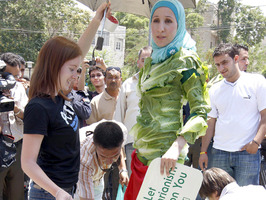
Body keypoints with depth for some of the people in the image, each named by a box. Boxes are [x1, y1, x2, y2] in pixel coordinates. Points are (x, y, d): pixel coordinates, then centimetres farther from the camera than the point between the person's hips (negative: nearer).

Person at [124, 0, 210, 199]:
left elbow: (200, 111, -15)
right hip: (143, 151, 8)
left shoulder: (185, 61, -9)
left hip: (163, 153, -7)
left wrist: (177, 146, -28)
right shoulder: (151, 62, 14)